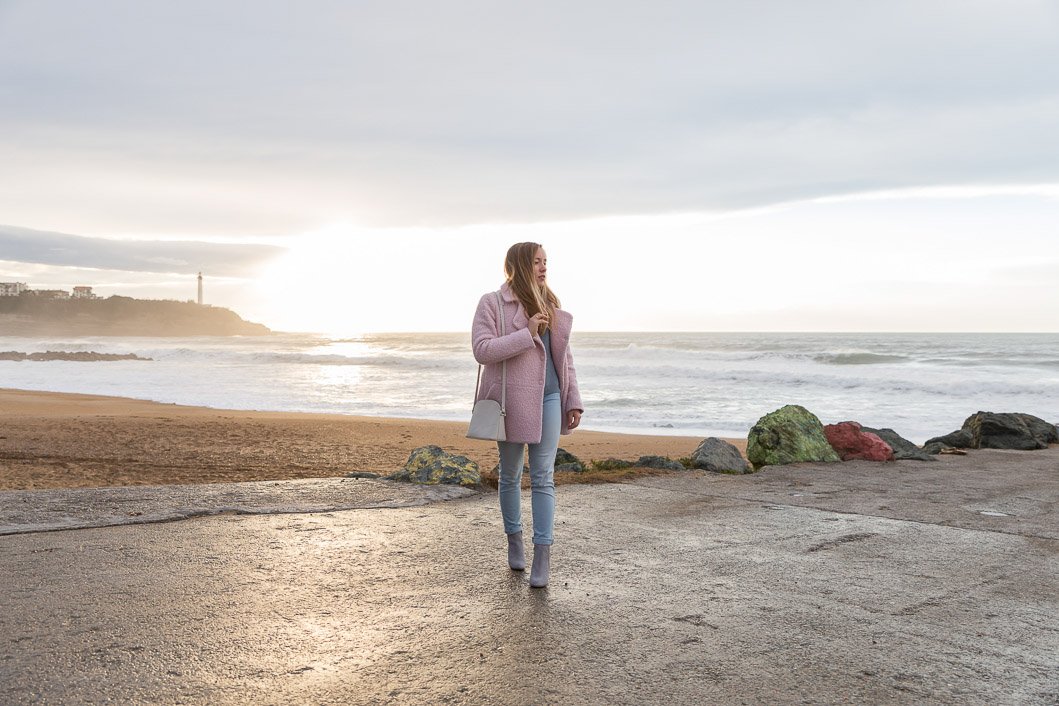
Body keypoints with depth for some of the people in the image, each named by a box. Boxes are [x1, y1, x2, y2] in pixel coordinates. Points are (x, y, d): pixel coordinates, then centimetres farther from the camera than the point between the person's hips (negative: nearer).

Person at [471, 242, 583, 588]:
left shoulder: (550, 305, 12)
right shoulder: (492, 303, -4)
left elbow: (564, 357, 14)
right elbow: (482, 349, -15)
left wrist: (573, 401, 9)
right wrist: (527, 334, -20)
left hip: (548, 399, 3)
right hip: (512, 401, -3)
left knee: (543, 478, -2)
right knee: (510, 476, 11)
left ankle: (543, 555, -1)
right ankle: (514, 540, 30)